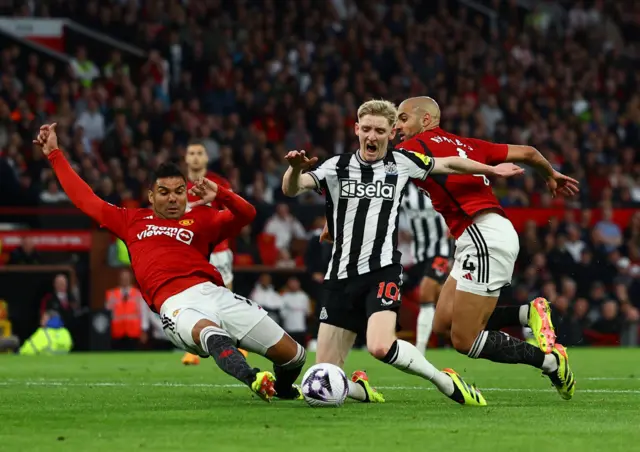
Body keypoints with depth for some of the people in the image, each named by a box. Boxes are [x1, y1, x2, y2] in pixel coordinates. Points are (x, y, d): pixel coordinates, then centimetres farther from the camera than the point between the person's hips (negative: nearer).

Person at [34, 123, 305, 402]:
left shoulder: (201, 219, 23)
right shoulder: (132, 221, 26)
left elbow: (247, 214, 11)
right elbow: (85, 199, 33)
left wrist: (220, 195, -7)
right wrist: (55, 155, 36)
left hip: (212, 292, 2)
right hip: (176, 305, -2)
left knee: (293, 355, -5)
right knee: (210, 332, -41)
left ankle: (283, 389, 29)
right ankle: (253, 379, -65)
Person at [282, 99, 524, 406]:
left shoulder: (402, 163, 6)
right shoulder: (337, 167, 4)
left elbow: (449, 164, 23)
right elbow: (291, 189, -10)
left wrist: (491, 170, 29)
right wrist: (295, 168, -32)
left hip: (382, 271, -2)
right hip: (341, 276, 2)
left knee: (381, 347, -30)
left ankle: (445, 382, -9)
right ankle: (359, 388, 29)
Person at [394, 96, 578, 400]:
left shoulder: (415, 147, 1)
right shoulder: (466, 144, 21)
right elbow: (526, 153, 25)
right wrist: (551, 176, 45)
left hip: (484, 238, -9)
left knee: (464, 341, -5)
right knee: (443, 323, 9)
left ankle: (550, 361, -4)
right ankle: (530, 313, 4)